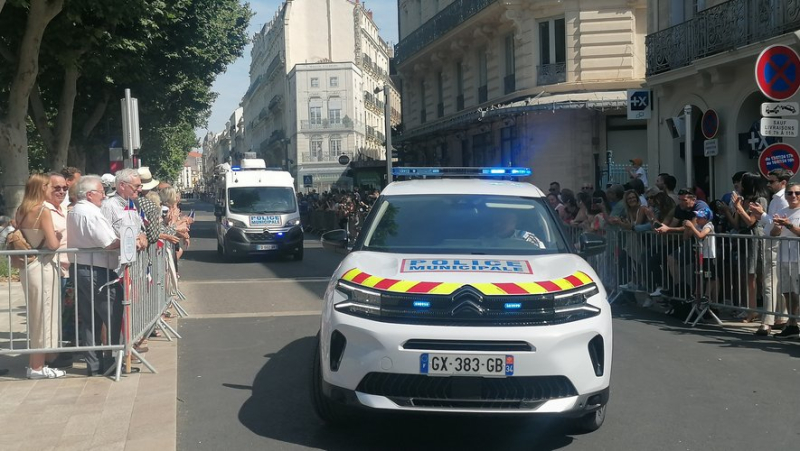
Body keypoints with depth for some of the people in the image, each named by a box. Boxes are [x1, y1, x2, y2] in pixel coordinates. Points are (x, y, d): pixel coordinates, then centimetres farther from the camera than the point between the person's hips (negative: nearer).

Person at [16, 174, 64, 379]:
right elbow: (53, 244, -18)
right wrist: (58, 236, 1)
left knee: (35, 315, 16)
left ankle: (35, 361, 23)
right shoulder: (43, 211, -14)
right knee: (43, 315, 0)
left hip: (27, 267, 8)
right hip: (42, 266, -8)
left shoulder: (20, 211, 8)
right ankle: (37, 367, 5)